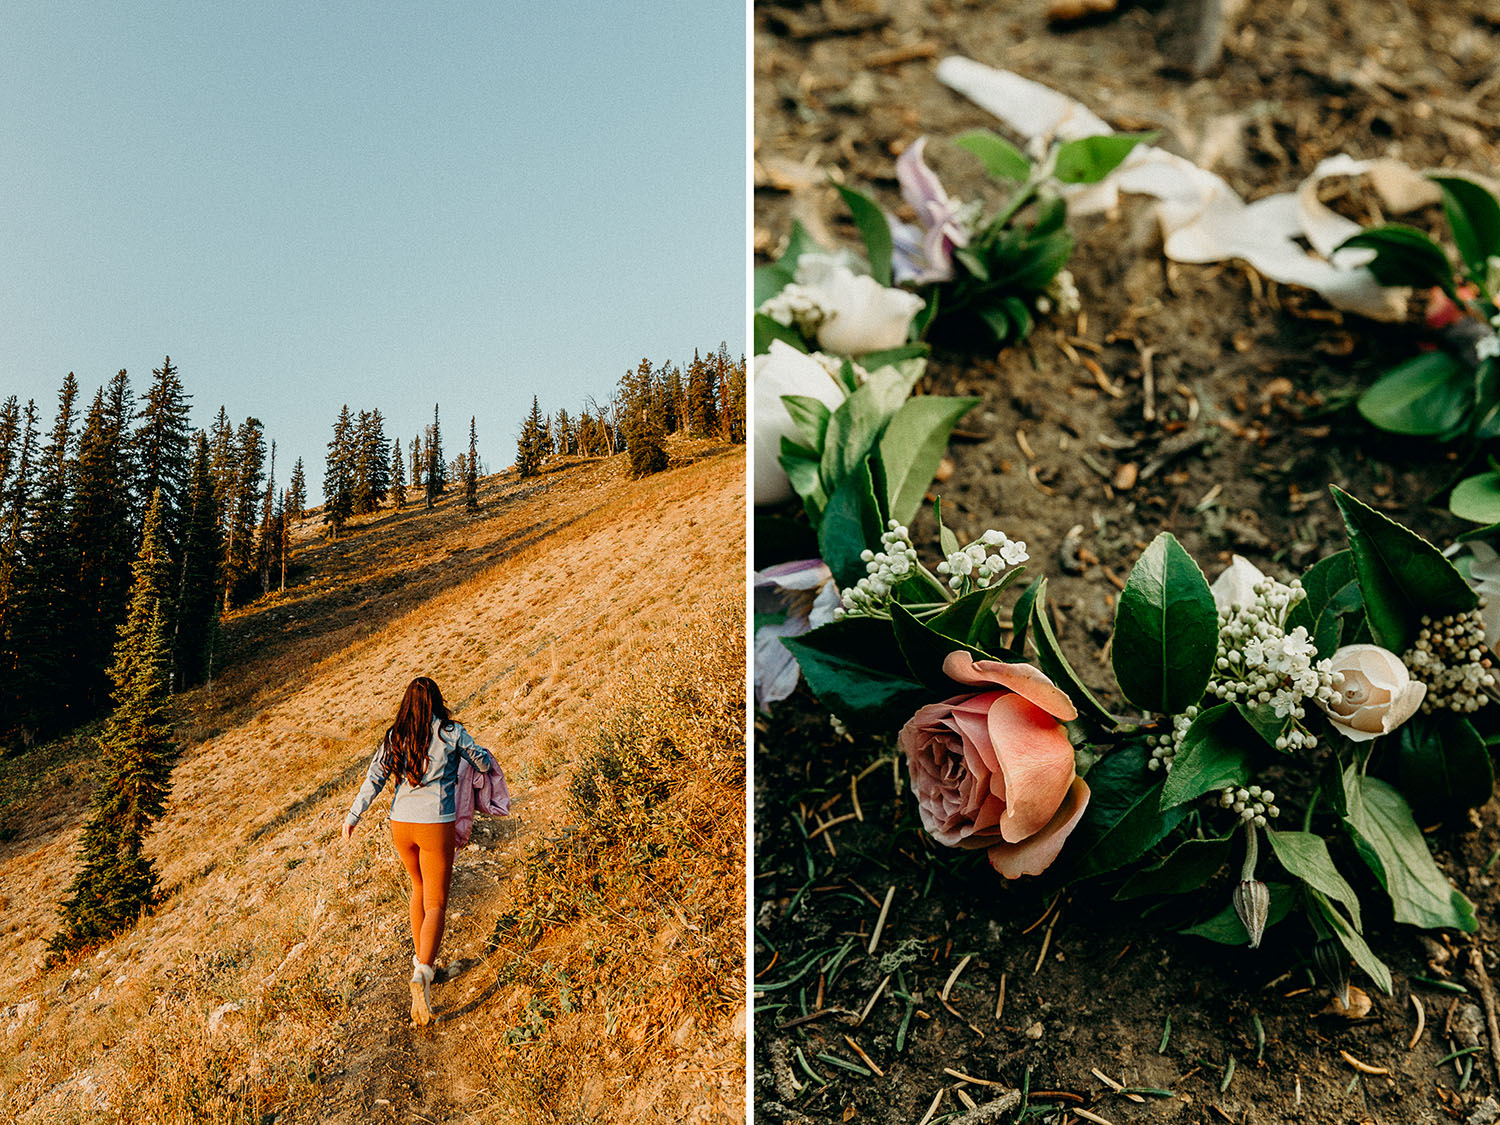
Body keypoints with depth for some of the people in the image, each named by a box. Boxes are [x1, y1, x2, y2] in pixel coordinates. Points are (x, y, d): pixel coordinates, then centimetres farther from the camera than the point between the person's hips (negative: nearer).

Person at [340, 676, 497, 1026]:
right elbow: (484, 763, 2)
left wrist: (352, 817, -3)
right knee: (435, 904, -1)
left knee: (420, 888, 28)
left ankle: (421, 960, 36)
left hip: (401, 824, 5)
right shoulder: (450, 732, -7)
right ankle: (422, 973, -22)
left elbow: (374, 778, -5)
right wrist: (481, 757, 25)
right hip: (436, 826, -4)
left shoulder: (394, 737, 2)